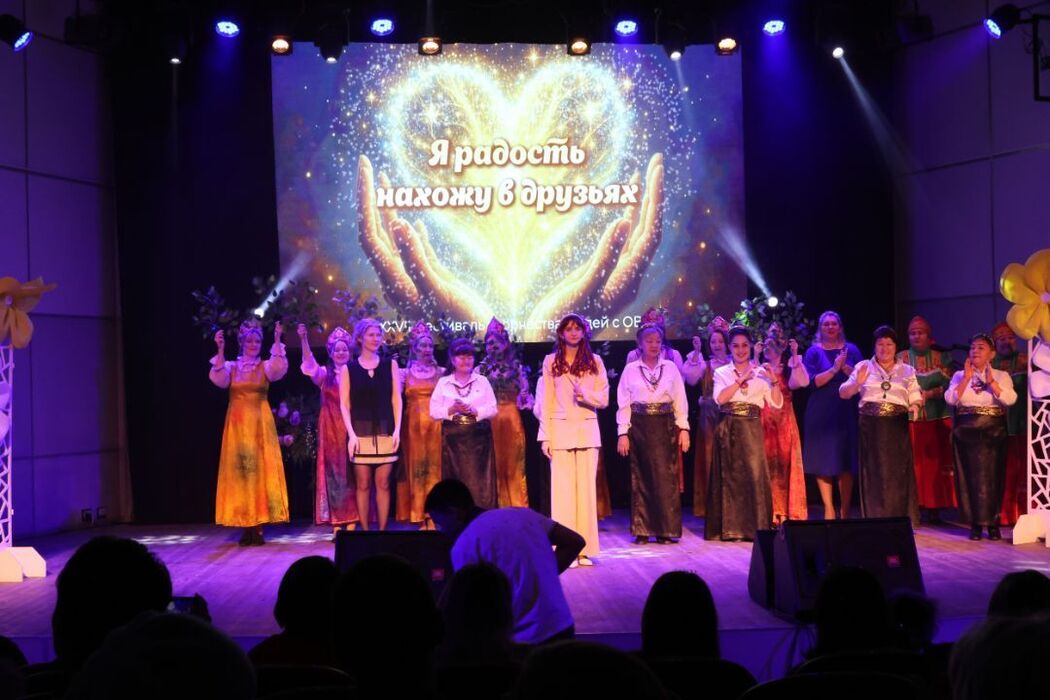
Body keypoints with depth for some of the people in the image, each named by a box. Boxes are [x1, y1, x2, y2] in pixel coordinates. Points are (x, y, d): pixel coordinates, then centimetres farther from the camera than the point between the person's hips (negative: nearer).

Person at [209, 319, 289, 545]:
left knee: (261, 470, -3)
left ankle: (259, 526, 1)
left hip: (260, 423, -1)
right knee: (239, 471, -1)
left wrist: (277, 341, -22)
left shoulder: (265, 366, 5)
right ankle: (246, 527, 4)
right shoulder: (231, 366, 8)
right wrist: (220, 351, -19)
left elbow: (279, 370, -16)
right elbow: (218, 379, -11)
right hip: (238, 424, 1)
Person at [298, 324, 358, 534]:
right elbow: (310, 363, -12)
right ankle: (336, 524, 1)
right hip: (330, 430, 0)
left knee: (351, 474, -1)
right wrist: (304, 339, -26)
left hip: (351, 429, 0)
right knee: (333, 473, -1)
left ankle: (351, 522, 1)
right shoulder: (325, 374, 7)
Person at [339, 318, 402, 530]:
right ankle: (365, 531, 6)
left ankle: (382, 530, 5)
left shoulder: (390, 365, 9)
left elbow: (396, 399, 7)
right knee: (363, 484, 0)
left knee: (383, 483, 0)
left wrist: (397, 429, -3)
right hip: (361, 432, -1)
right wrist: (351, 434, -7)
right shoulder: (348, 368, 5)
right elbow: (344, 404, 2)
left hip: (385, 432, 1)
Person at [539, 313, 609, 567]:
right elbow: (546, 402, 3)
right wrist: (545, 436, -2)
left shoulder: (594, 361, 7)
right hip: (560, 429, -1)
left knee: (586, 488, 1)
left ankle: (584, 549, 6)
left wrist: (585, 394, -15)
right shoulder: (551, 361, 5)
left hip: (587, 430, 1)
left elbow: (604, 399, 4)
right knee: (562, 488, -3)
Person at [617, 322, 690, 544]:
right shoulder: (630, 370, 4)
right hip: (640, 427, -1)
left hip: (665, 427, 1)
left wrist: (683, 428, -1)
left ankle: (666, 529, 4)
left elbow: (680, 400, 6)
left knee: (666, 477, -3)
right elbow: (623, 403, 2)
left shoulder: (670, 368, 8)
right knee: (641, 478, 2)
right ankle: (642, 531, 7)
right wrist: (623, 433, -4)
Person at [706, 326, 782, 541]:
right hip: (728, 429, 0)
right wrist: (742, 379, -14)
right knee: (729, 476, 1)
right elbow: (720, 398, -11)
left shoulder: (760, 373, 11)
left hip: (752, 429, 1)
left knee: (755, 473, -8)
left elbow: (777, 403, 4)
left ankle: (755, 527, -3)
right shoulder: (721, 373, 8)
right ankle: (730, 528, 6)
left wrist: (774, 381, -10)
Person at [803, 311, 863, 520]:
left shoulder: (850, 349, 8)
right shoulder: (814, 352, 3)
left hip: (847, 412, 1)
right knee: (824, 462, -2)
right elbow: (811, 382, -8)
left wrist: (844, 367, -14)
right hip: (821, 414, -1)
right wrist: (833, 369, -17)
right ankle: (829, 509, 4)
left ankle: (845, 511, 7)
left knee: (847, 462, 0)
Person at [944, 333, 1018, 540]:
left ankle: (992, 522, 6)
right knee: (970, 475, -1)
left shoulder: (1001, 376, 5)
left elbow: (1010, 399, -11)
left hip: (993, 432, -1)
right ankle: (975, 523, 5)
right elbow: (950, 399, -7)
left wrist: (991, 382, -16)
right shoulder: (959, 376, 9)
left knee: (992, 475, -2)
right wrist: (966, 378, -12)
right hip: (966, 432, 1)